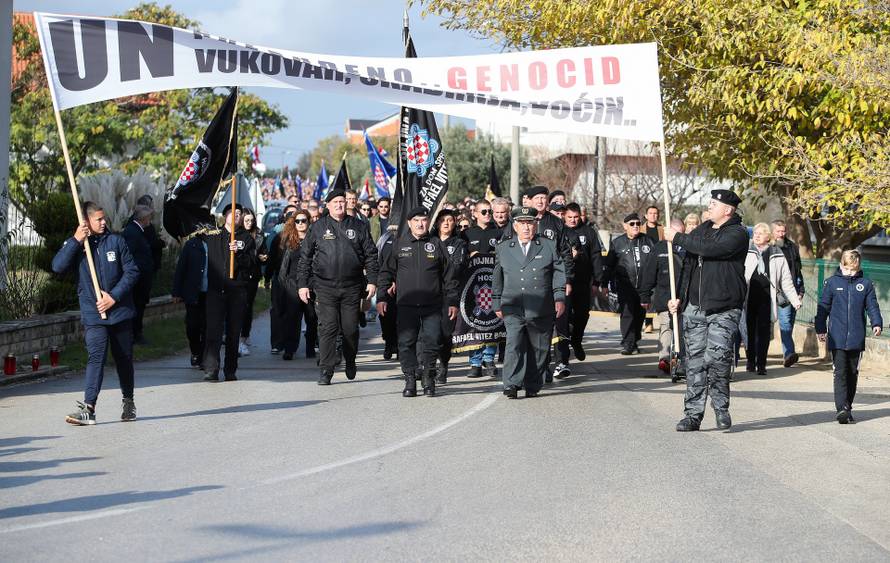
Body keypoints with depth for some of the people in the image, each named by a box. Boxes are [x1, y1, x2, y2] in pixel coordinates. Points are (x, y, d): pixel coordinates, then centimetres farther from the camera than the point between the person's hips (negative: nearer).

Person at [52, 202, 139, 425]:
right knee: (96, 358, -15)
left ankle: (129, 402, 29)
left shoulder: (116, 241, 1)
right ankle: (88, 408, -20)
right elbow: (58, 266, -14)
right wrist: (76, 240, -19)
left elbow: (132, 271, 0)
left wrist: (114, 296, -10)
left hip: (120, 311, 1)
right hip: (93, 315, -1)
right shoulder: (75, 244, 2)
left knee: (124, 358, 13)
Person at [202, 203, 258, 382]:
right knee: (214, 330, -10)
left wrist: (238, 253, -15)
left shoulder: (246, 238, 8)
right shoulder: (213, 235, 10)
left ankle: (230, 371, 13)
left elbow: (252, 264, -2)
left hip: (238, 291, 1)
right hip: (216, 289, 0)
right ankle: (211, 369, -14)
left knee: (234, 333, 5)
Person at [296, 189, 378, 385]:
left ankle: (350, 362, 30)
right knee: (327, 328, -8)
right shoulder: (318, 227, 5)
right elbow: (305, 257, 7)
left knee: (350, 328, 6)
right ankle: (326, 369, -4)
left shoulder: (358, 227, 7)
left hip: (352, 287, 1)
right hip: (325, 287, -1)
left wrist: (372, 280, 1)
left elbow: (371, 255, 9)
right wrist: (302, 284, 1)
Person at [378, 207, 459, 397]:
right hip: (406, 305, 0)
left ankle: (428, 379, 11)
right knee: (406, 344, -2)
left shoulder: (437, 245, 7)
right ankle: (410, 380, 5)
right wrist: (381, 297, 4)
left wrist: (452, 302, 6)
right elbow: (386, 272, 11)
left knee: (432, 342, -3)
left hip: (432, 305, 0)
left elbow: (449, 276, 10)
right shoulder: (399, 245, 7)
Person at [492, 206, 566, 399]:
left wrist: (559, 297, -3)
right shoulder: (503, 248, 12)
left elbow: (559, 273, 7)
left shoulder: (549, 246, 9)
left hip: (542, 310, 1)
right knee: (514, 345, -16)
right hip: (513, 309, -1)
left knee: (539, 349, 5)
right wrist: (497, 304, 14)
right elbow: (497, 279, 16)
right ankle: (512, 385, -17)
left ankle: (532, 386, 16)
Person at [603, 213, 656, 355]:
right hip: (625, 286, -2)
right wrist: (612, 283, 2)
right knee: (627, 314, -11)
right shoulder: (617, 243, 6)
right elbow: (609, 265, 8)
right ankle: (627, 344, -10)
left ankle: (635, 342, 21)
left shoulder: (647, 241, 10)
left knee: (640, 315, 8)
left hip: (643, 285, 2)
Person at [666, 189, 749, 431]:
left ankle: (721, 406, 1)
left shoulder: (737, 234, -6)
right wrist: (679, 297, 16)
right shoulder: (701, 230, 16)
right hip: (695, 308, 6)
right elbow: (688, 264, 22)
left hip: (724, 309, -6)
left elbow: (710, 248, -21)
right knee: (695, 361, 5)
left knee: (716, 355, -18)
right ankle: (693, 414, 8)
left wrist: (677, 237, -12)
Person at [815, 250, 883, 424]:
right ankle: (841, 408, -15)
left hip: (856, 338, 2)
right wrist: (820, 328, 5)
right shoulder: (832, 282, 2)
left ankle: (847, 408, 21)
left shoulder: (866, 284, 5)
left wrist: (876, 323, -9)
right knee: (840, 373, -9)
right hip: (837, 337, -2)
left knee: (853, 373, 10)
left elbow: (872, 306, 7)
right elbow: (823, 307, 7)